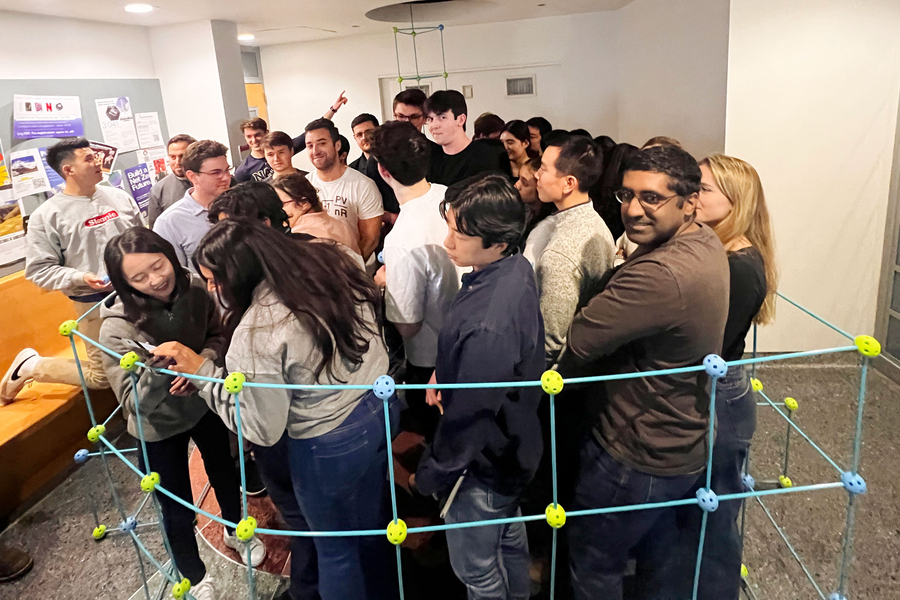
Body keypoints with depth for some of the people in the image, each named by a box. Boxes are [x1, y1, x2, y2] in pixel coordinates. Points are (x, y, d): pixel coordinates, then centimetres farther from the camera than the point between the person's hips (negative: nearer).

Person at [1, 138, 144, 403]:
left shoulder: (118, 197, 6)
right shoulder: (46, 215, -8)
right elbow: (39, 270, -8)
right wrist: (80, 278, -22)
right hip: (94, 303, -5)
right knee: (102, 376, 4)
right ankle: (30, 366, 26)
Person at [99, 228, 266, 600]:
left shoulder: (193, 288, -22)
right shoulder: (118, 326, -30)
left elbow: (217, 336, -6)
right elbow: (133, 402, -28)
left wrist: (201, 361, -27)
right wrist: (161, 367, -46)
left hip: (204, 404, 3)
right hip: (159, 427, -3)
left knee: (224, 472, 26)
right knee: (178, 510, 13)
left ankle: (236, 532, 60)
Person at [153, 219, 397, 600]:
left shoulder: (254, 335, -28)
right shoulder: (328, 263, -9)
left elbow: (262, 429, -19)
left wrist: (201, 370, -16)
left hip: (331, 446, -7)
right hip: (382, 405, 8)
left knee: (335, 548, 21)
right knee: (371, 516, 31)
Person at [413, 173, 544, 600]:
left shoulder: (487, 328, -40)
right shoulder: (516, 267, -10)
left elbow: (468, 417, -29)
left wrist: (427, 477, -14)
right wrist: (444, 372, -3)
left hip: (482, 466, -9)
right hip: (515, 445, 9)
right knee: (508, 536, 33)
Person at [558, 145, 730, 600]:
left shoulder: (660, 275, -36)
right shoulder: (706, 242, -2)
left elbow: (571, 342, -30)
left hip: (635, 458, -9)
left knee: (593, 563, 14)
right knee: (657, 551, 31)